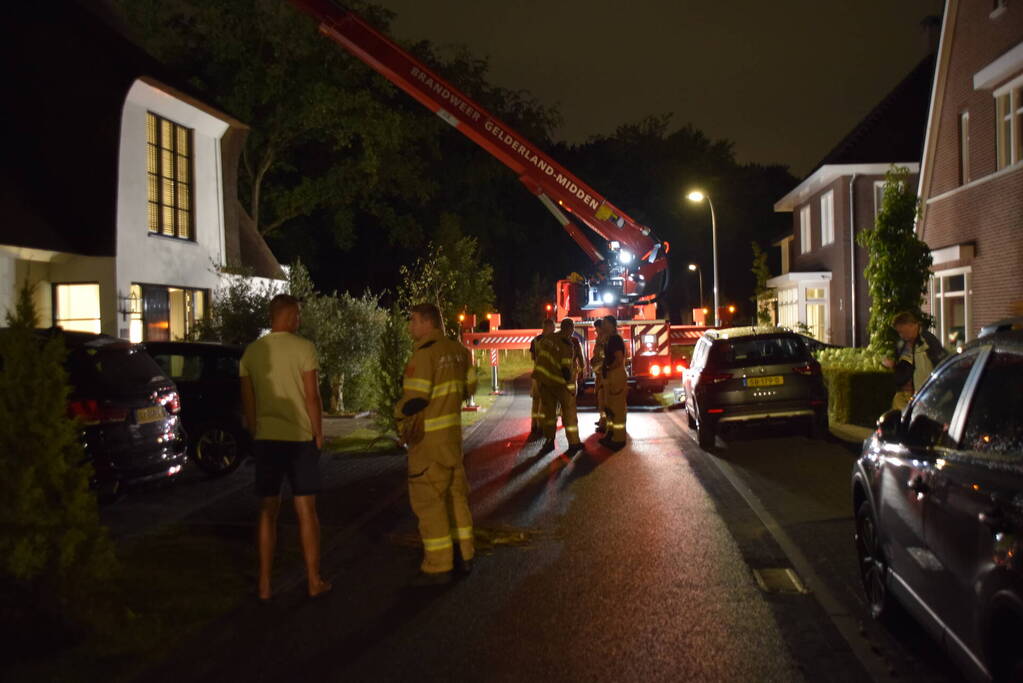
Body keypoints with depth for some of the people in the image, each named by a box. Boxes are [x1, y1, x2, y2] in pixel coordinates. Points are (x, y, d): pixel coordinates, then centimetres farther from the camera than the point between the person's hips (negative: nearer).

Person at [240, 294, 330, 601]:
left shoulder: (252, 352, 4)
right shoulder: (303, 348, -8)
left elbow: (247, 401, 7)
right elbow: (312, 397, -9)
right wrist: (318, 434, 1)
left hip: (265, 438, 3)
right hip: (300, 438, -3)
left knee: (268, 511, 10)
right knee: (306, 510, 6)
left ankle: (264, 584, 11)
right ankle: (314, 581, 13)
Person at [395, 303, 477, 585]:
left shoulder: (424, 354, -19)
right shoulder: (458, 350, 6)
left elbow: (414, 400, -19)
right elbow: (469, 386, 15)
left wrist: (399, 413, 0)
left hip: (428, 437, -8)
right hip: (453, 432, 8)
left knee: (428, 499, -1)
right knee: (456, 493, 16)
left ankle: (438, 566, 3)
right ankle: (465, 555, 25)